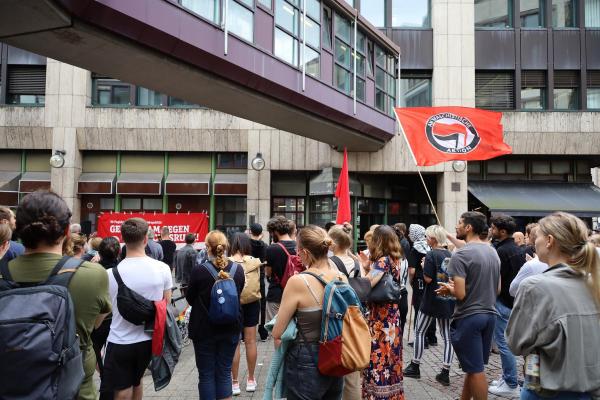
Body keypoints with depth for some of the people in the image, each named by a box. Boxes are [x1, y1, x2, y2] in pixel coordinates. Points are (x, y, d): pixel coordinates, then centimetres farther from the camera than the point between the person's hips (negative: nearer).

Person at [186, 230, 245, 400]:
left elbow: (190, 298, -4)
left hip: (204, 330, -3)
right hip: (230, 329, 3)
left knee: (206, 375, 11)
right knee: (224, 373, 15)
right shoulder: (238, 270, -7)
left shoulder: (199, 270, -18)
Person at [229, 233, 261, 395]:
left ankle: (235, 383, 15)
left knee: (234, 343, 8)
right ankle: (251, 380, 25)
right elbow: (257, 283, -3)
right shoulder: (255, 262, -8)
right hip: (252, 303, 2)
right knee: (250, 341, 13)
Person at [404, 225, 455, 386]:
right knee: (447, 336, 9)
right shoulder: (450, 255, 5)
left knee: (419, 332, 9)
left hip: (432, 300, -6)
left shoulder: (431, 255, -14)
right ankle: (445, 373, 11)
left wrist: (423, 266, -3)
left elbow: (428, 279, -18)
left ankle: (415, 367, 16)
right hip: (448, 301, 6)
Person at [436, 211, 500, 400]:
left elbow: (460, 294, -22)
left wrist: (449, 288, -2)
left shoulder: (460, 254, -18)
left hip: (468, 317, -8)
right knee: (473, 366, 19)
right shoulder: (493, 252, 6)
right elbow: (497, 289, 13)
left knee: (475, 369, 5)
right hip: (489, 315, 8)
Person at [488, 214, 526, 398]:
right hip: (515, 300, 9)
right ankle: (509, 377, 27)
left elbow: (495, 279, -19)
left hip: (503, 302, -9)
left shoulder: (501, 251, -20)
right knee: (508, 341, 18)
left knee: (503, 343, -1)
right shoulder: (519, 250, 9)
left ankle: (511, 386, 6)